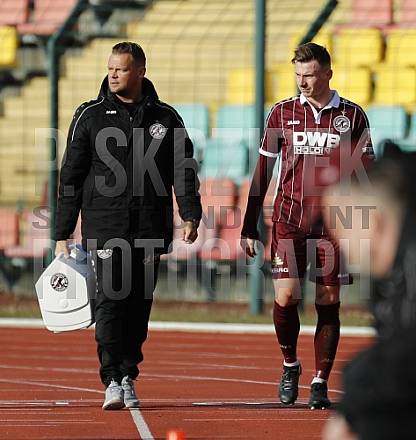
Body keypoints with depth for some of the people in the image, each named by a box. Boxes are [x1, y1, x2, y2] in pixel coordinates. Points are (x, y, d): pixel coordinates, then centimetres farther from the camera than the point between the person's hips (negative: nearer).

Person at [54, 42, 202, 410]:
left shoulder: (166, 118, 9)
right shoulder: (90, 117, 5)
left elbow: (184, 170, 5)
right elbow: (71, 177, 7)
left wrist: (190, 215, -11)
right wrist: (62, 234, 3)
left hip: (150, 227, 2)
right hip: (105, 225, -2)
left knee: (139, 303, 5)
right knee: (111, 298, -13)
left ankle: (128, 376, 17)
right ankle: (112, 381, -15)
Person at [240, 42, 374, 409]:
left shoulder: (352, 116, 4)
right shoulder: (282, 114, 7)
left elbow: (365, 174, 5)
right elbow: (262, 172, 10)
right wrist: (249, 227, 7)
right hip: (289, 221, 0)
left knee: (328, 303, 0)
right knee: (285, 297, -10)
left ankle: (320, 383, 9)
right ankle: (290, 365, 14)